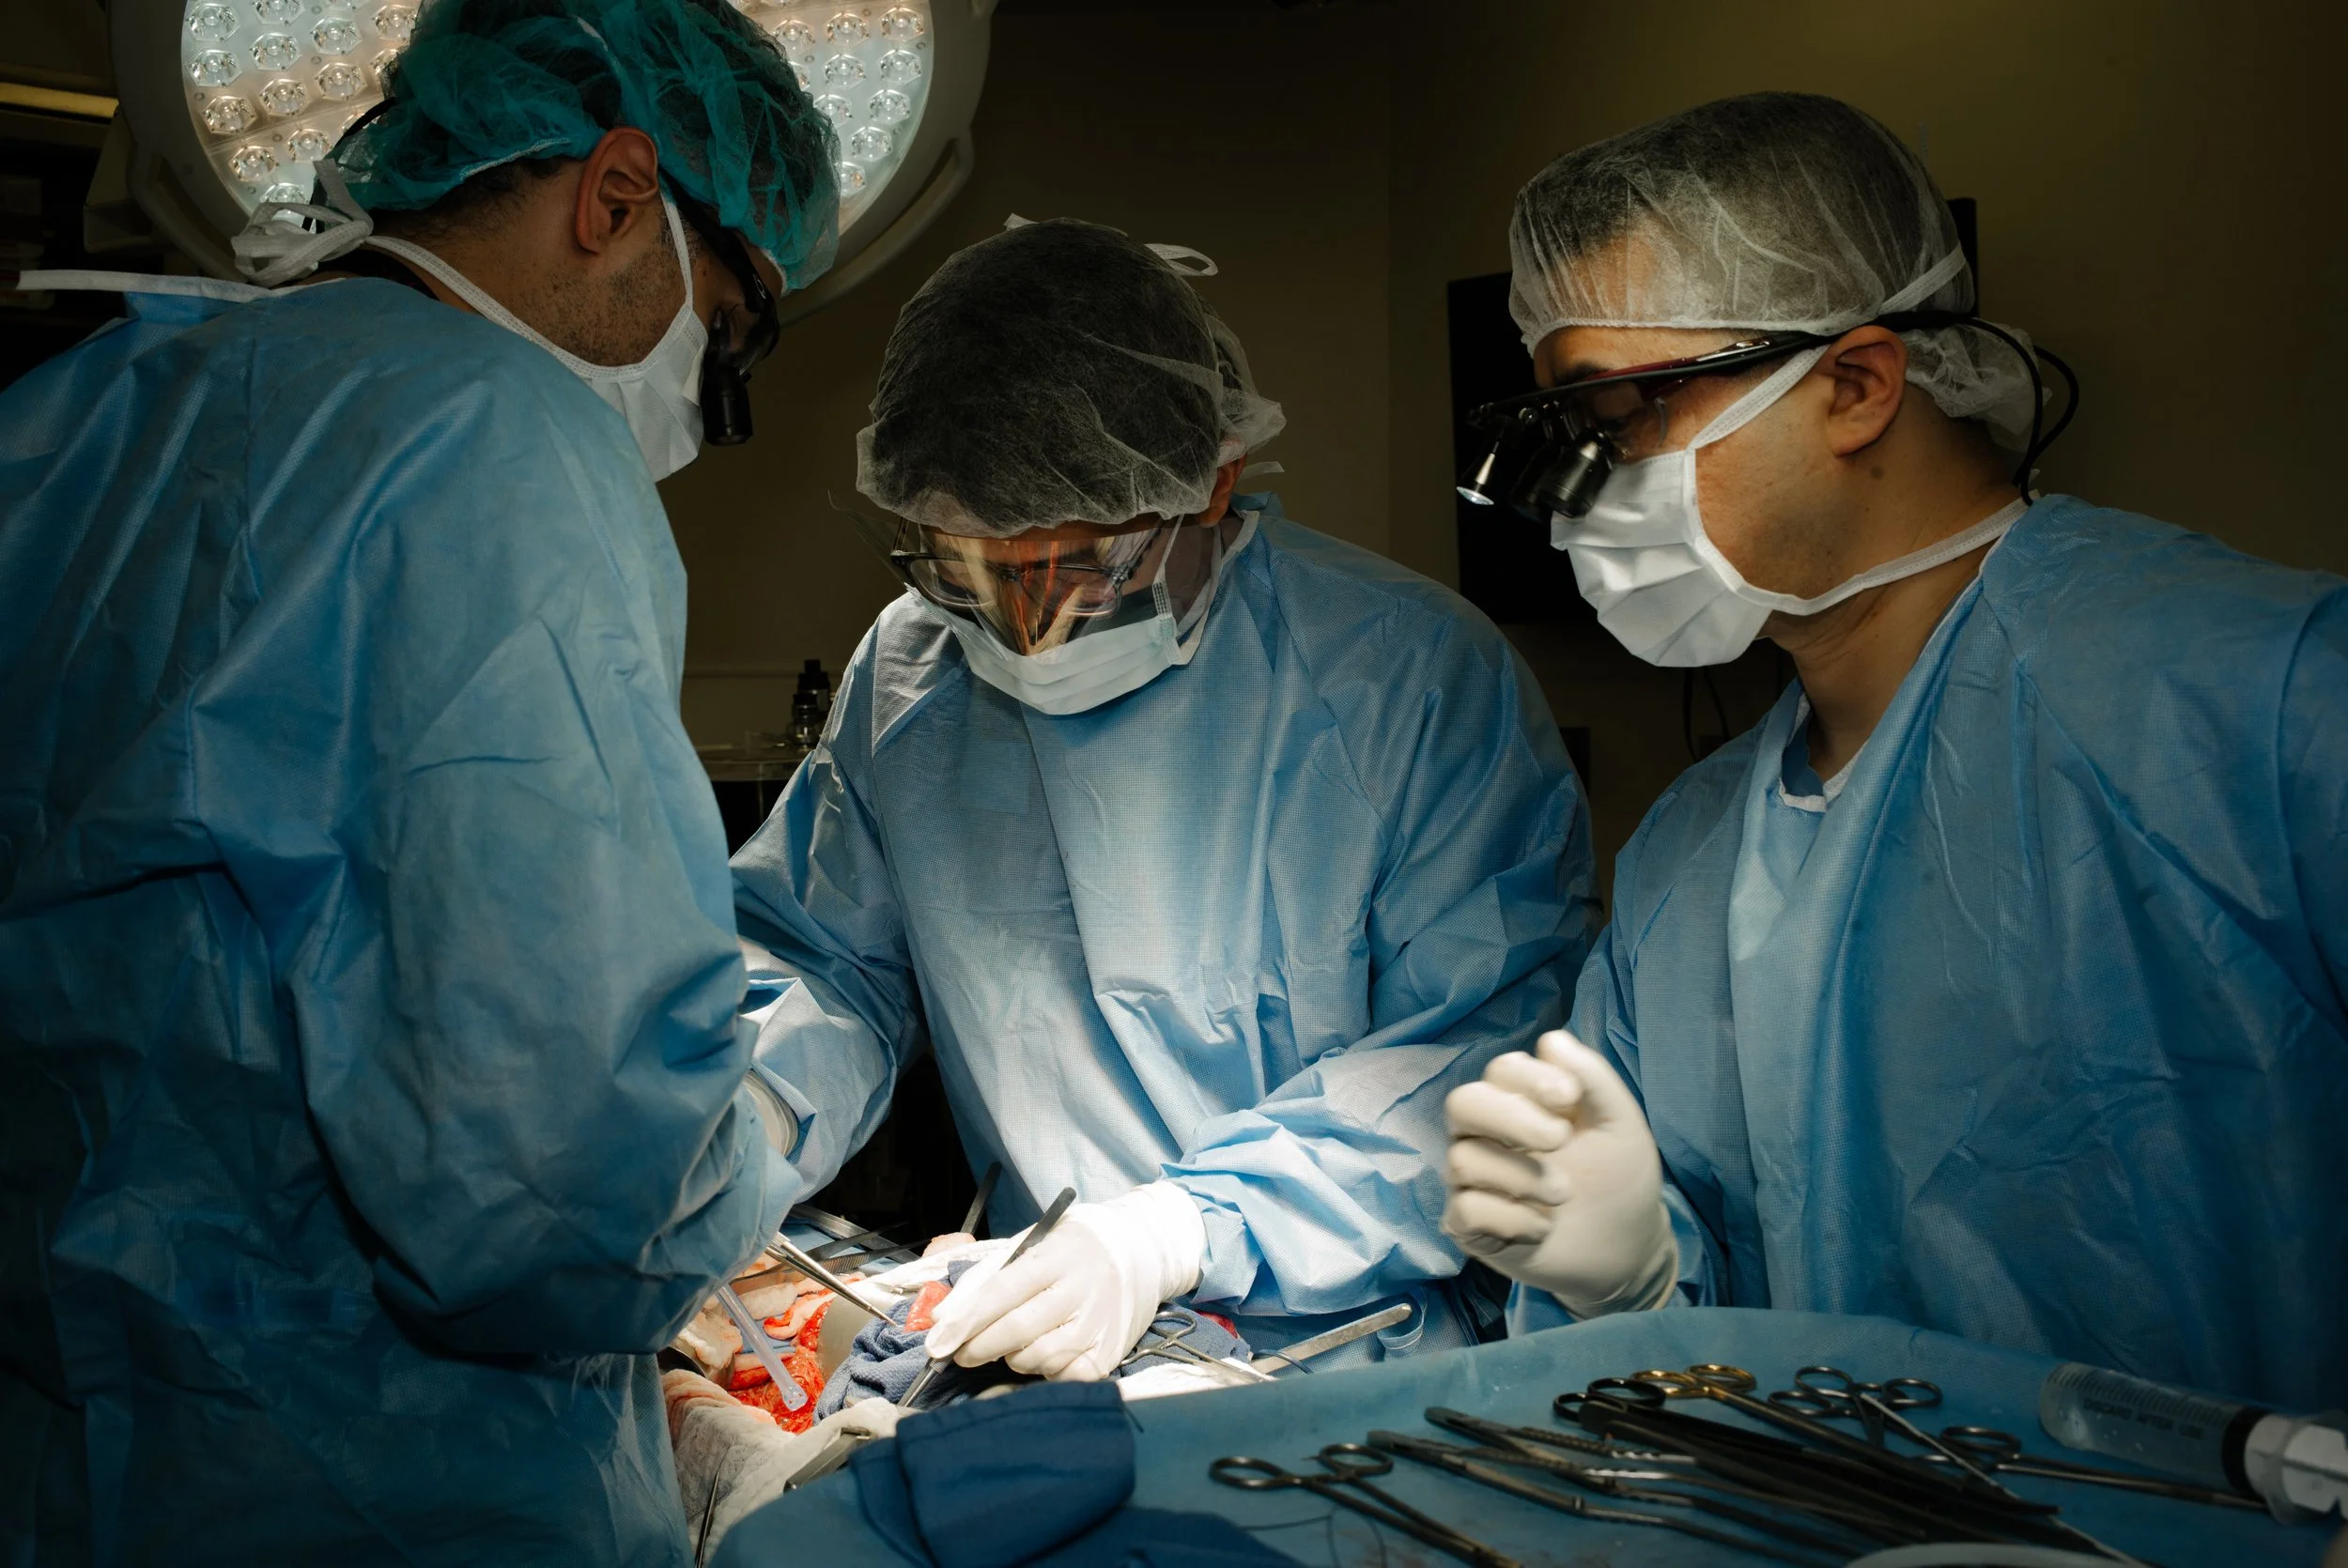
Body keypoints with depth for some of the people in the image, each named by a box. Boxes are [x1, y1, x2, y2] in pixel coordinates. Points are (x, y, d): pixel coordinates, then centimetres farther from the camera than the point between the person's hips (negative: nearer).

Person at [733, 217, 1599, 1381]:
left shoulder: (1412, 675, -12)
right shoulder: (908, 664, 3)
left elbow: (1498, 1043, -14)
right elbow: (823, 955, 14)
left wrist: (1175, 1235, -24)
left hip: (1352, 1346, -3)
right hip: (1032, 1348, 4)